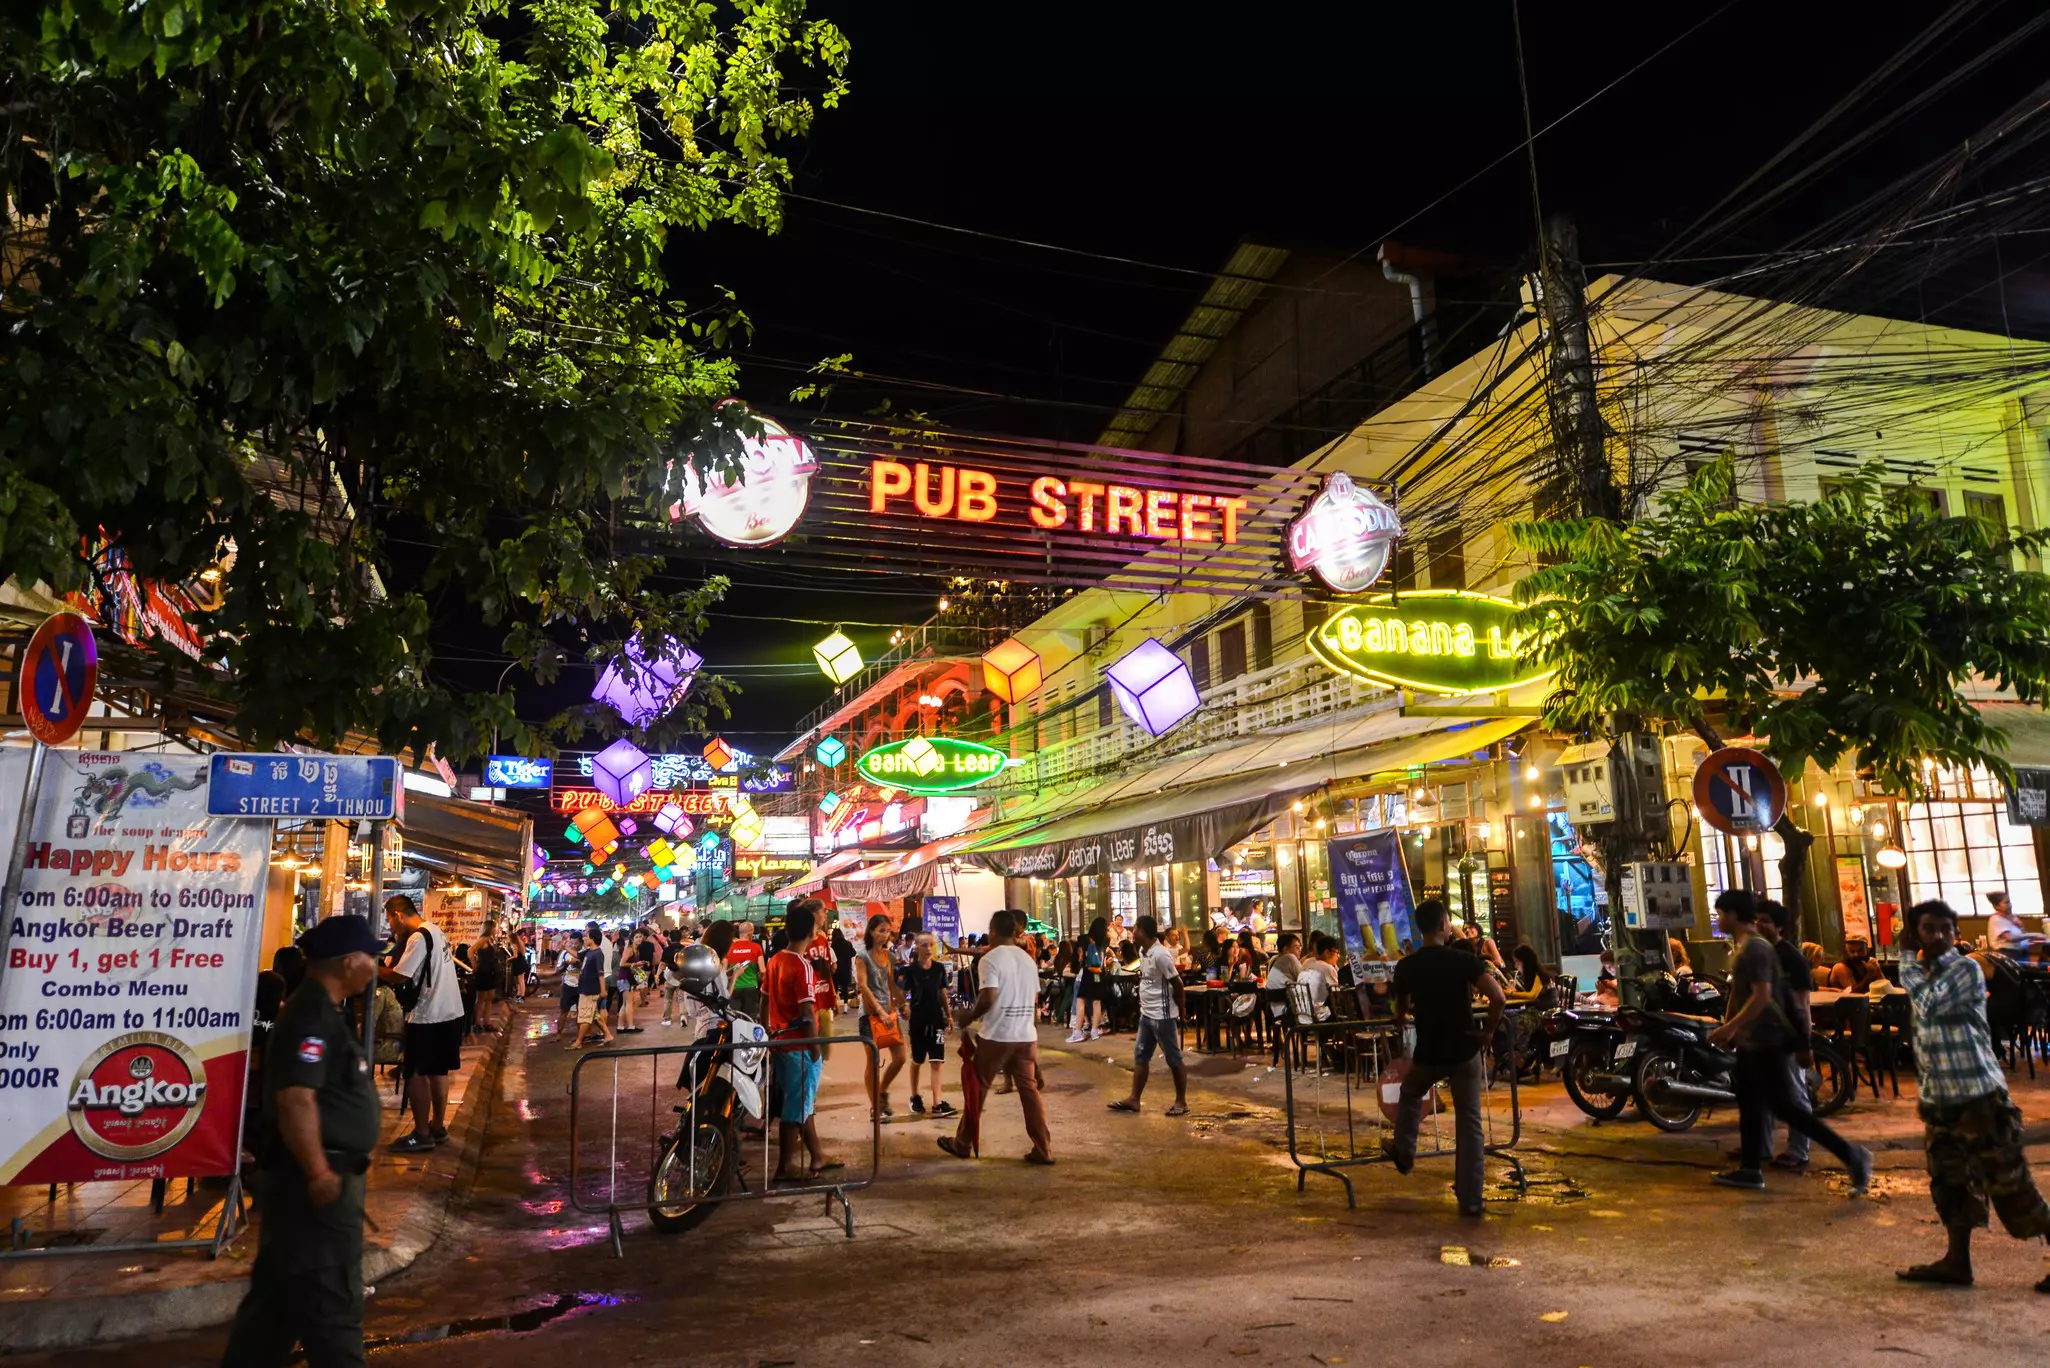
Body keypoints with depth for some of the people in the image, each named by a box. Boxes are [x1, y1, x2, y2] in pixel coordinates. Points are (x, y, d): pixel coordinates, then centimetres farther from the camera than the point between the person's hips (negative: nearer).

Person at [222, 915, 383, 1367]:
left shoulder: (320, 1011, 12)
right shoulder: (311, 1017, -21)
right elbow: (296, 1098, -29)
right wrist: (318, 1174, -26)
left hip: (324, 1174, 10)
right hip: (316, 1182, -10)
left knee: (277, 1294, 20)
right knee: (330, 1301, -1)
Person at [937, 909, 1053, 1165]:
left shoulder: (990, 959, -11)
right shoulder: (1028, 959, 11)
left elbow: (988, 998, -20)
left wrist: (970, 1016, -4)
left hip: (997, 1036, -6)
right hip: (1026, 1035, 6)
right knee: (1029, 1090, 6)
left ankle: (962, 1143, 20)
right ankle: (1043, 1150, 3)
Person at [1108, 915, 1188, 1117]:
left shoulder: (1161, 955, -22)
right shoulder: (1142, 952, 6)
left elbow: (1177, 984, -17)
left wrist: (1178, 1009, -6)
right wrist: (1144, 1001, 12)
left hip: (1162, 1015, -9)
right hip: (1146, 1014, 9)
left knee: (1174, 1059, 3)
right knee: (1140, 1056, 13)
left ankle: (1181, 1102, 14)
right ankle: (1134, 1099, 20)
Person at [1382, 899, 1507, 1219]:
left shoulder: (1405, 967, -6)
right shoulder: (1464, 960, -12)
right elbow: (1499, 997, -23)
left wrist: (1401, 1023, 33)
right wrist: (1489, 1030, -7)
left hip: (1428, 1053, 1)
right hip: (1465, 1051, -1)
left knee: (1410, 1095, 31)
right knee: (1470, 1124, 8)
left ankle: (1403, 1152, 44)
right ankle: (1470, 1199, 11)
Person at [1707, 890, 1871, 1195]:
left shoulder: (1755, 947, -20)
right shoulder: (1741, 946, 12)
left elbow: (1762, 996, -27)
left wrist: (1727, 1028, -26)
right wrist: (1731, 1030, 18)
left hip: (1765, 1040, -10)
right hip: (1750, 1040, 10)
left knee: (1784, 1106, -7)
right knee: (1749, 1103, 13)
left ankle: (1849, 1153, -1)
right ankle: (1750, 1170, 19)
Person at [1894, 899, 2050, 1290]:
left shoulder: (1966, 969, -12)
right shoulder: (1925, 974, 12)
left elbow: (1930, 1005, -25)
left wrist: (1909, 958, -17)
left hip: (1980, 1096, -8)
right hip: (1939, 1099, 8)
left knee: (2009, 1184, -1)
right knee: (1950, 1182, 13)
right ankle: (1957, 1261, 21)